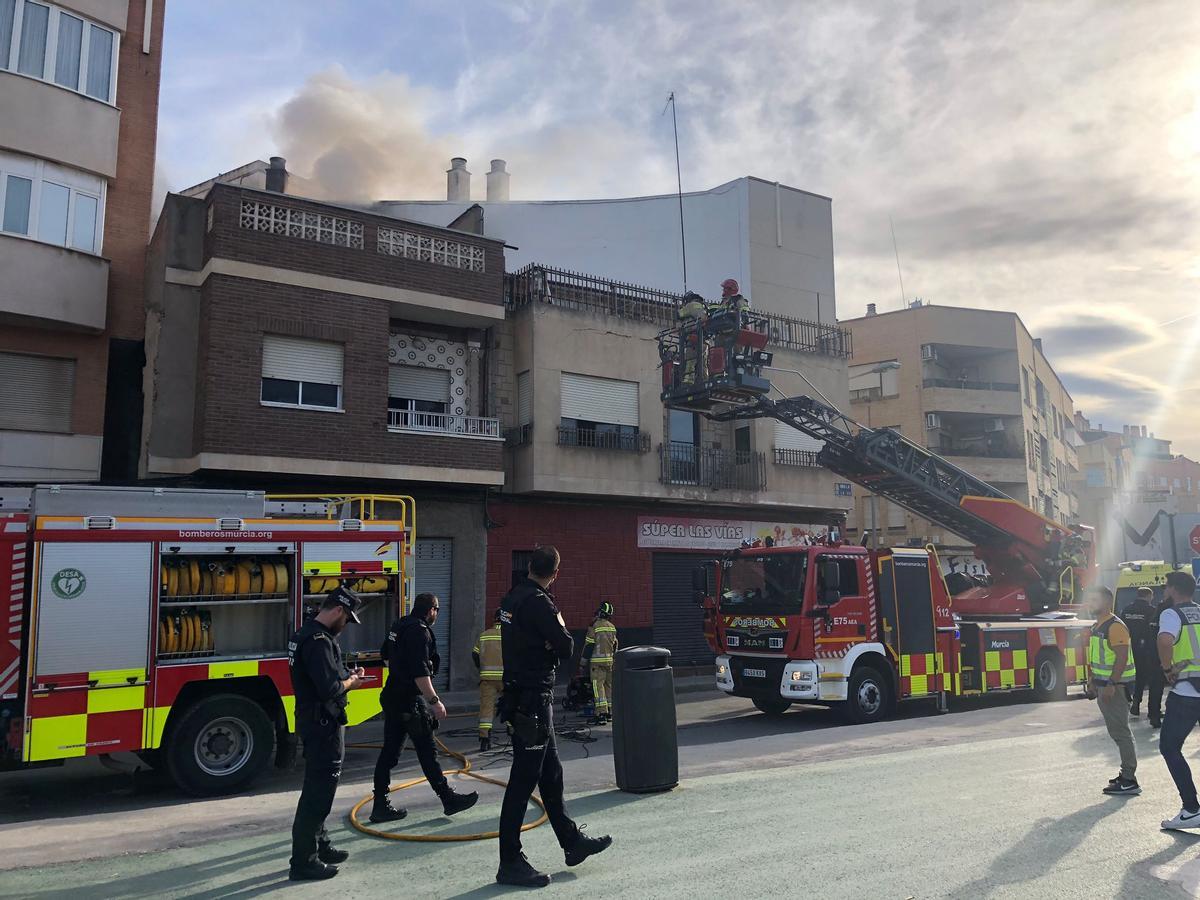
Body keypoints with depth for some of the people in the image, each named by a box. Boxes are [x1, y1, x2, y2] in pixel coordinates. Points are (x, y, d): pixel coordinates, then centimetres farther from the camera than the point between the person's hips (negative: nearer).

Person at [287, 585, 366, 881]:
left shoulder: (306, 634, 10)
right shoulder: (318, 641, -23)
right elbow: (329, 689, -29)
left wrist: (346, 676, 7)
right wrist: (350, 683, -10)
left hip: (314, 722, 11)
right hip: (324, 726, -11)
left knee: (318, 787, 21)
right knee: (318, 792, -3)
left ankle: (319, 845, 33)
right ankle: (303, 862, 5)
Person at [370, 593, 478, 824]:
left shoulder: (399, 625, 12)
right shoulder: (420, 631, -17)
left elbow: (387, 654, 30)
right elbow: (421, 673, -25)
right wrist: (434, 701, -23)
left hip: (393, 697, 9)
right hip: (410, 701, -9)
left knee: (389, 752, 10)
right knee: (427, 751, -1)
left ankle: (380, 805, 14)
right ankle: (448, 799, 9)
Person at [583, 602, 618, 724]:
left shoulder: (595, 626, -10)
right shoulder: (612, 627, 9)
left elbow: (589, 645, -9)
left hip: (598, 660, -6)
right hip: (610, 660, 6)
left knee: (598, 685, -7)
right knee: (609, 685, 14)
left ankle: (601, 712, -16)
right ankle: (610, 712, 19)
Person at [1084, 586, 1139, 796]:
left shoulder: (1115, 626, -15)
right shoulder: (1097, 626, 16)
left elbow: (1122, 657, -21)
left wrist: (1111, 684, -25)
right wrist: (1093, 680, 19)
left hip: (1115, 686, -10)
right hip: (1103, 686, 10)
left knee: (1120, 732, -7)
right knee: (1116, 731, 15)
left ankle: (1129, 781, -2)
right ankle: (1126, 774, 23)